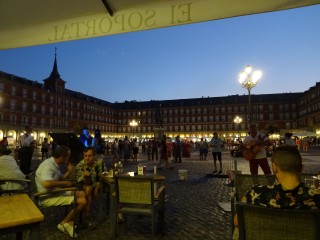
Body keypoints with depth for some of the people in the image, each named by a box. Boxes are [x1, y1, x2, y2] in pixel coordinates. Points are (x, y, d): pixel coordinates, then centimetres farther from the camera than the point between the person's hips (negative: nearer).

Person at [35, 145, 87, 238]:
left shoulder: (54, 164, 9)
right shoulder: (48, 165, -23)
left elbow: (60, 179, 19)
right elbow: (47, 184, -38)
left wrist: (69, 171, 2)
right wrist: (65, 183, -24)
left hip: (55, 192, 10)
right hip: (49, 198, -10)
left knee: (82, 194, 10)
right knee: (82, 201, -16)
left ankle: (70, 222, 9)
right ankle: (64, 223, 3)